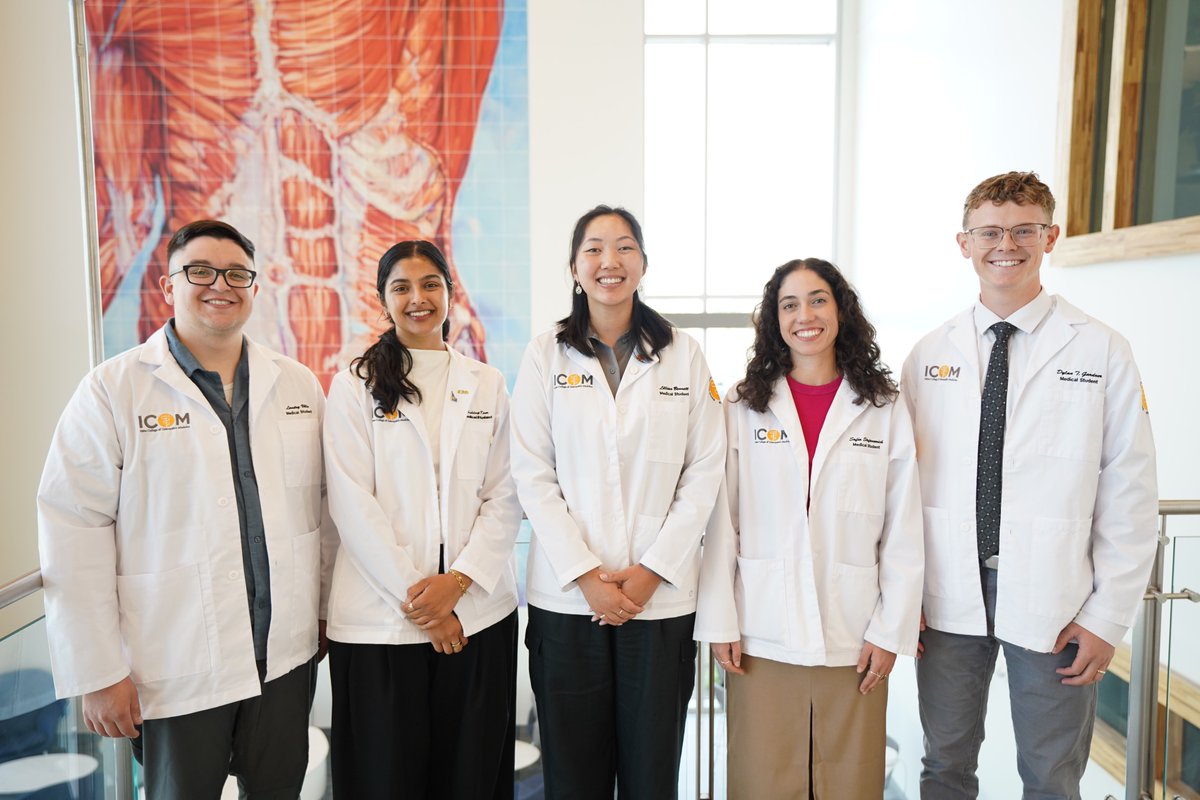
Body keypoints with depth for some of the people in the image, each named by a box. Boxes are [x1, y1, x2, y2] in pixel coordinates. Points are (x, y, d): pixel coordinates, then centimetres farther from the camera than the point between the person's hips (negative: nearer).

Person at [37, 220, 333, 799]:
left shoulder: (298, 385, 5)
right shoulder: (113, 390, -6)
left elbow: (325, 505, 8)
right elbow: (75, 533, -9)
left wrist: (328, 615, 8)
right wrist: (98, 673, -10)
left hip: (287, 656, 3)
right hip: (174, 670, -3)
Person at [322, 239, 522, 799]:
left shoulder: (486, 384, 8)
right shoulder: (355, 384, 0)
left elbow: (504, 497, 3)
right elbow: (351, 503, -7)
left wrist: (458, 581, -10)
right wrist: (417, 597, -11)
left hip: (477, 610, 2)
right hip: (381, 617, -2)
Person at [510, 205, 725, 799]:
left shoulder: (683, 355, 5)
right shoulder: (546, 355, 3)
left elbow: (704, 472, 1)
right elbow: (533, 475, -1)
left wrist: (652, 570, -8)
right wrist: (585, 575, -9)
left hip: (661, 595, 1)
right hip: (567, 596, 0)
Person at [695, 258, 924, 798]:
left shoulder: (885, 409, 3)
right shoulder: (742, 408, 1)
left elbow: (903, 534, 2)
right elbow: (721, 524, 0)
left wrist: (890, 632, -1)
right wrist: (720, 624, -3)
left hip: (852, 638, 1)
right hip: (763, 636, 0)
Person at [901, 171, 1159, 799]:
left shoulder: (1102, 352, -3)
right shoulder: (929, 355, 3)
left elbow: (1131, 496, -3)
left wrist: (1108, 617, -5)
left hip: (1052, 605, -1)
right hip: (948, 600, 2)